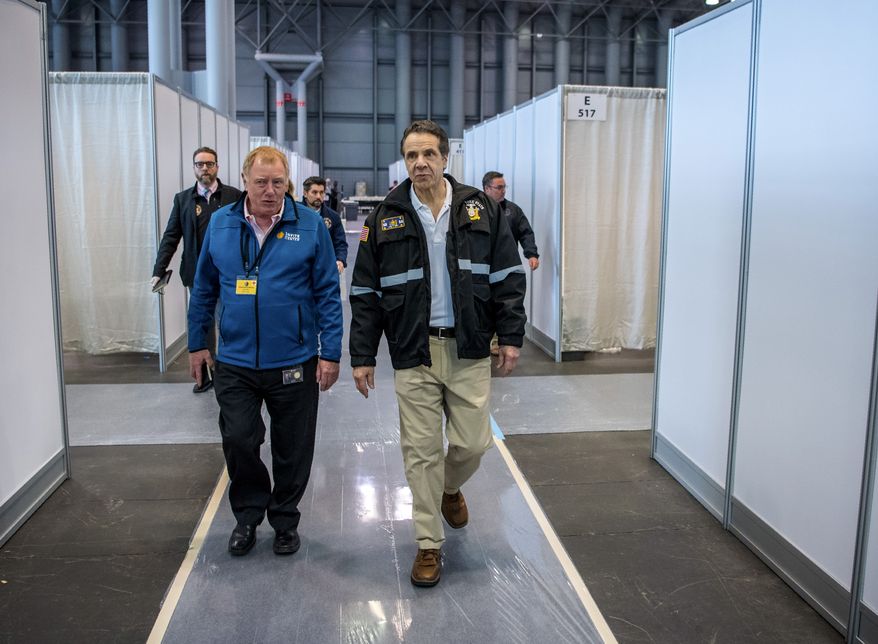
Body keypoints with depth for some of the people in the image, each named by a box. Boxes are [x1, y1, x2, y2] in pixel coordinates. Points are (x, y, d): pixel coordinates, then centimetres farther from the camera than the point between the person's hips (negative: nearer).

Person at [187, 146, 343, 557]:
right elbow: (204, 288, 10)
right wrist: (197, 343, 11)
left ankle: (285, 521, 31)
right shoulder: (221, 223, 2)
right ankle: (248, 516, 28)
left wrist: (330, 352, -7)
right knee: (237, 441, 3)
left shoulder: (309, 225, -5)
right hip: (234, 362, 2)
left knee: (292, 450, 10)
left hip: (294, 362, -1)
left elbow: (327, 292, -4)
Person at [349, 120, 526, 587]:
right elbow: (365, 293, 3)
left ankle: (450, 489, 41)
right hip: (414, 354, 0)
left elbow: (508, 277, 5)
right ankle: (429, 545, 19)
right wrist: (362, 356, 0)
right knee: (421, 450, 4)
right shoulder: (386, 218, 1)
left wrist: (510, 336, -1)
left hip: (469, 351, 1)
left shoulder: (480, 209, 3)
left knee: (472, 443, 5)